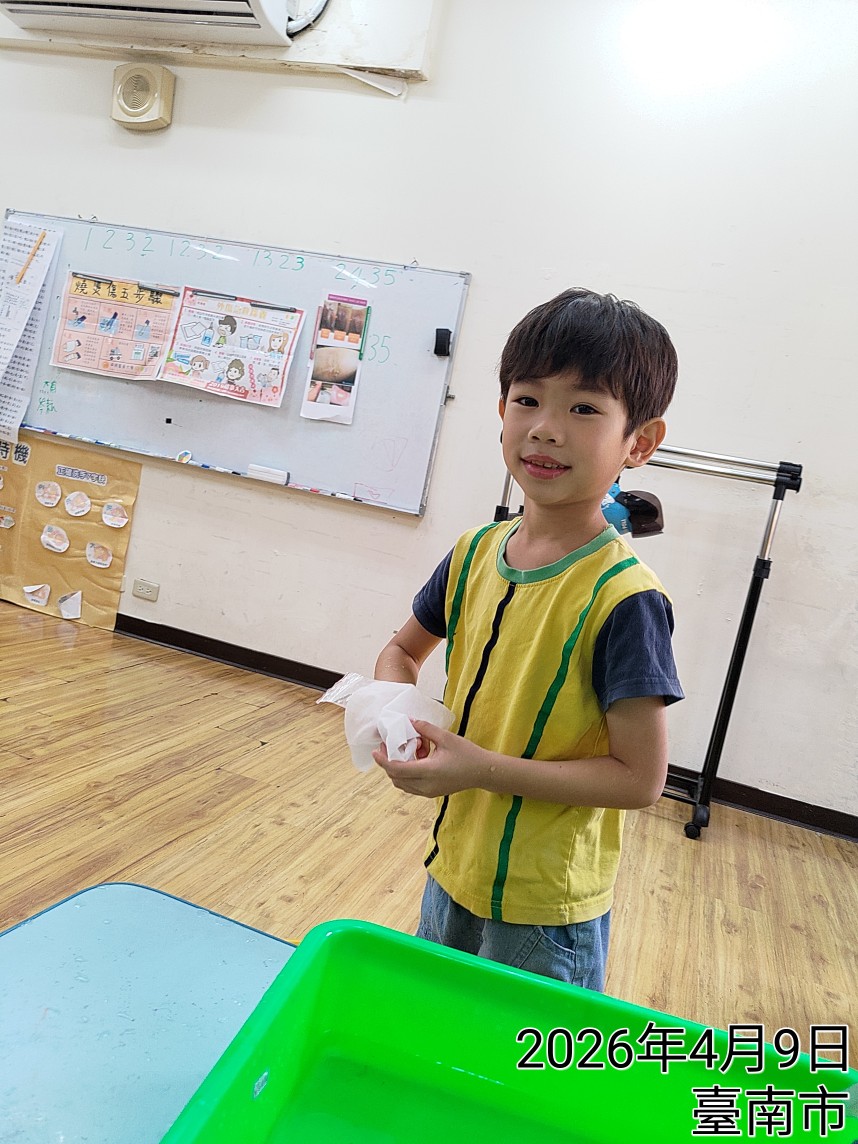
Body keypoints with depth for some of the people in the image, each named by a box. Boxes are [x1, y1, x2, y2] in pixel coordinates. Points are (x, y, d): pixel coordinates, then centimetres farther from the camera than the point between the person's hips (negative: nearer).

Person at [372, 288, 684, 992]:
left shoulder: (623, 597, -24)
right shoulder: (475, 553, -5)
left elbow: (640, 778, -21)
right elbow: (404, 649, 10)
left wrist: (484, 768, -26)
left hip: (545, 911, -6)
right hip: (453, 870, 7)